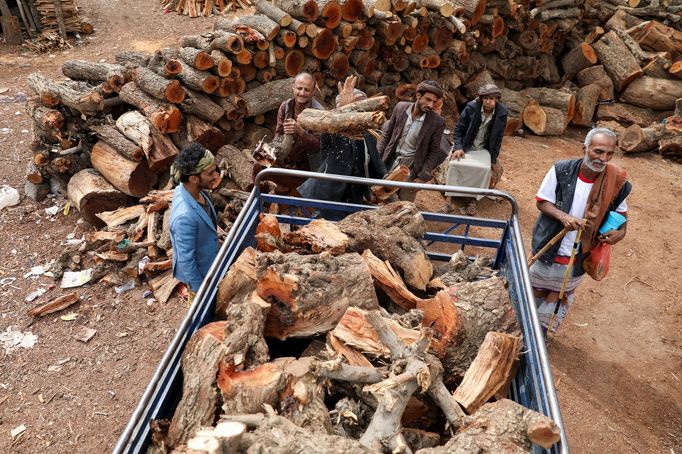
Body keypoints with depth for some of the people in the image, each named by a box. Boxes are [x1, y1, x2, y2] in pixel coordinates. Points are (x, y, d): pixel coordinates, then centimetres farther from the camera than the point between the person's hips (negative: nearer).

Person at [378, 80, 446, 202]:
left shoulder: (437, 122, -14)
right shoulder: (401, 107, -6)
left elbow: (434, 152, -7)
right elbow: (387, 133, 4)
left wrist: (422, 176, -11)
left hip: (411, 168, -2)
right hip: (390, 162, 3)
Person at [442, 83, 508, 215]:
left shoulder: (501, 113, -8)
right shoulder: (471, 107, -13)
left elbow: (498, 137, 1)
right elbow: (459, 129, -4)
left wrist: (493, 159, -2)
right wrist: (458, 148, -17)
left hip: (482, 149, 1)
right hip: (464, 146, -1)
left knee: (485, 169, -29)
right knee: (454, 164, -28)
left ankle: (473, 201, -20)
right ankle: (448, 199, -25)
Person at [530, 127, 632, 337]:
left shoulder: (617, 183, -16)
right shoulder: (561, 170, -20)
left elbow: (621, 211, 4)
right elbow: (541, 201, -10)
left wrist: (621, 231, -16)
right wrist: (562, 216, -27)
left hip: (578, 257, 1)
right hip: (548, 247, 0)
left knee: (560, 297, 21)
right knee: (536, 291, 22)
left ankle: (542, 330, 45)